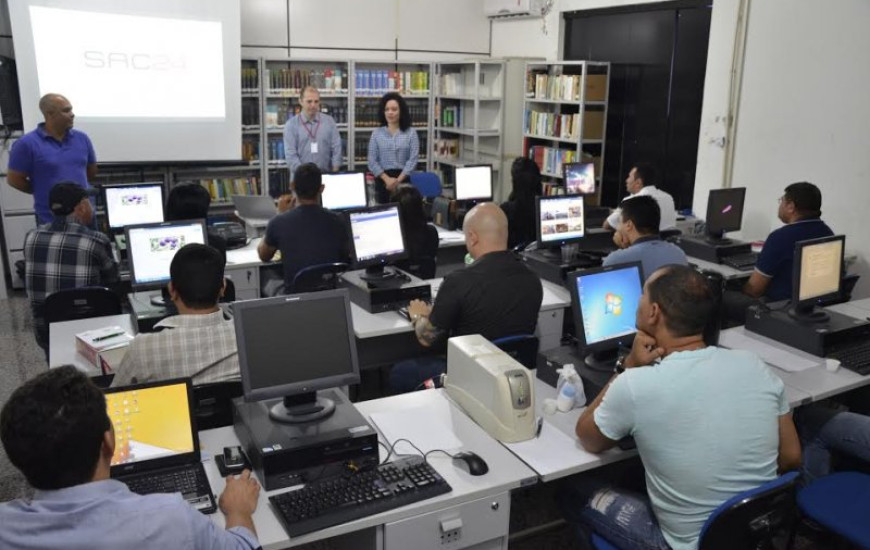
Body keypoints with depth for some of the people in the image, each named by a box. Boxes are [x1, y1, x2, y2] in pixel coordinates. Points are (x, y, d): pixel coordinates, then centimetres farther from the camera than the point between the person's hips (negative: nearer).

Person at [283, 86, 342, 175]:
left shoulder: (329, 121, 10)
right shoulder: (291, 124, 5)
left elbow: (336, 149, 7)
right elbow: (290, 154, -2)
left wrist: (334, 174, -4)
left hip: (325, 176, 1)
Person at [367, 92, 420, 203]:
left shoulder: (411, 133, 3)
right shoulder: (376, 133, 7)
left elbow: (413, 159, -5)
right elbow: (372, 161, 0)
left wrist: (398, 180, -16)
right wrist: (387, 179, -13)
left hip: (404, 179, -1)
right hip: (383, 180, 1)